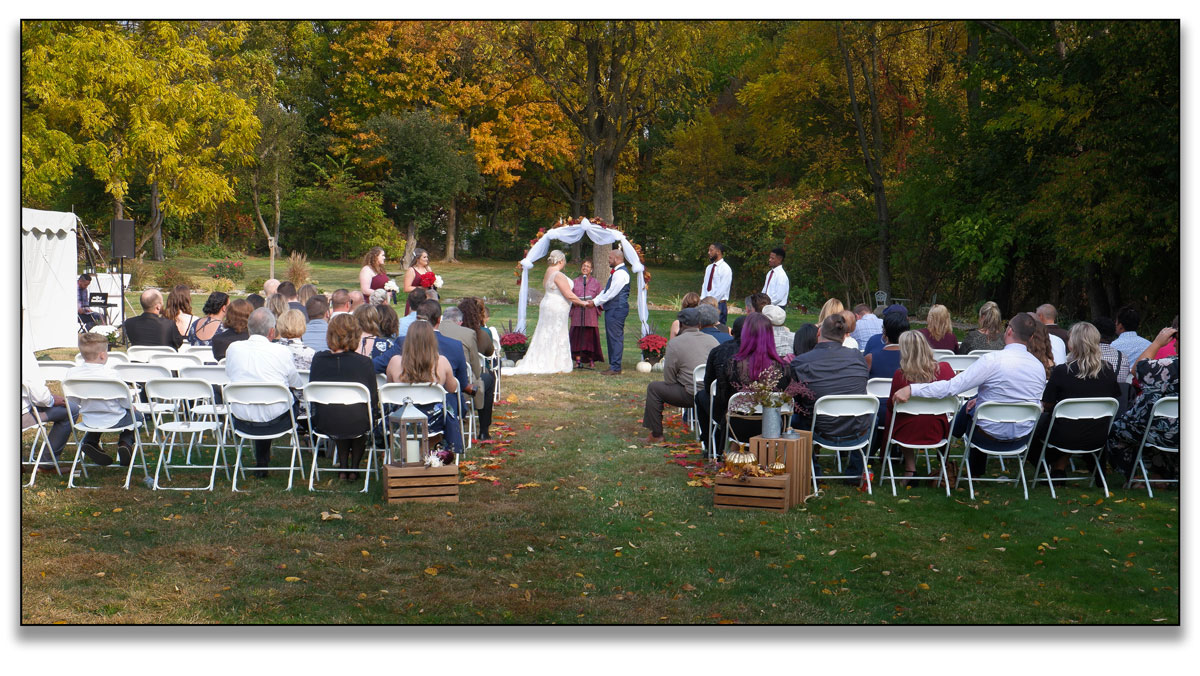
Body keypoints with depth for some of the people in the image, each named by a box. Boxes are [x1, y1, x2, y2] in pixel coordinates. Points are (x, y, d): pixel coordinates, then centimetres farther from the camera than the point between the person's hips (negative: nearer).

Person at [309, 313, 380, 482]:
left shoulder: (318, 359, -8)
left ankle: (343, 468, 32)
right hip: (356, 426, -2)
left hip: (324, 424, 2)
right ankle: (354, 467, 31)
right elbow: (374, 400, -5)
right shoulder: (363, 362, -15)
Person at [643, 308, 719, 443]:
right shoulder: (712, 340, 9)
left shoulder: (674, 343, -5)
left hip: (692, 396, -6)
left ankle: (656, 434, 13)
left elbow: (669, 379, -3)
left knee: (654, 388, 12)